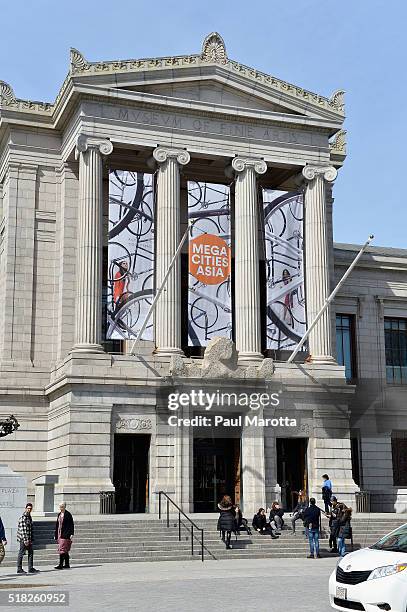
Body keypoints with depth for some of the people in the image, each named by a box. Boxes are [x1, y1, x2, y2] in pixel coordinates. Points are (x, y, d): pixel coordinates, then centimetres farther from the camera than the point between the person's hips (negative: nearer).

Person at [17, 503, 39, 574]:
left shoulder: (29, 517, 14)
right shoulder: (23, 517, -15)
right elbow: (22, 530, -20)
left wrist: (31, 539, 16)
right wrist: (25, 540, -22)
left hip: (28, 539, 9)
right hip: (23, 539, -9)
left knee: (31, 552, 10)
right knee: (21, 553, -1)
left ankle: (31, 568, 14)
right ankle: (19, 569, 6)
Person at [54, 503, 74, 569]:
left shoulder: (68, 514, -8)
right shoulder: (59, 515, 14)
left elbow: (71, 525, -9)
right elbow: (57, 525, 19)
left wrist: (71, 534, -14)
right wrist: (56, 535, 16)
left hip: (65, 534, -8)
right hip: (60, 534, 8)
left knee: (62, 549, -12)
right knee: (65, 551, 12)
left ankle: (61, 565, -13)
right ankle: (67, 564, 17)